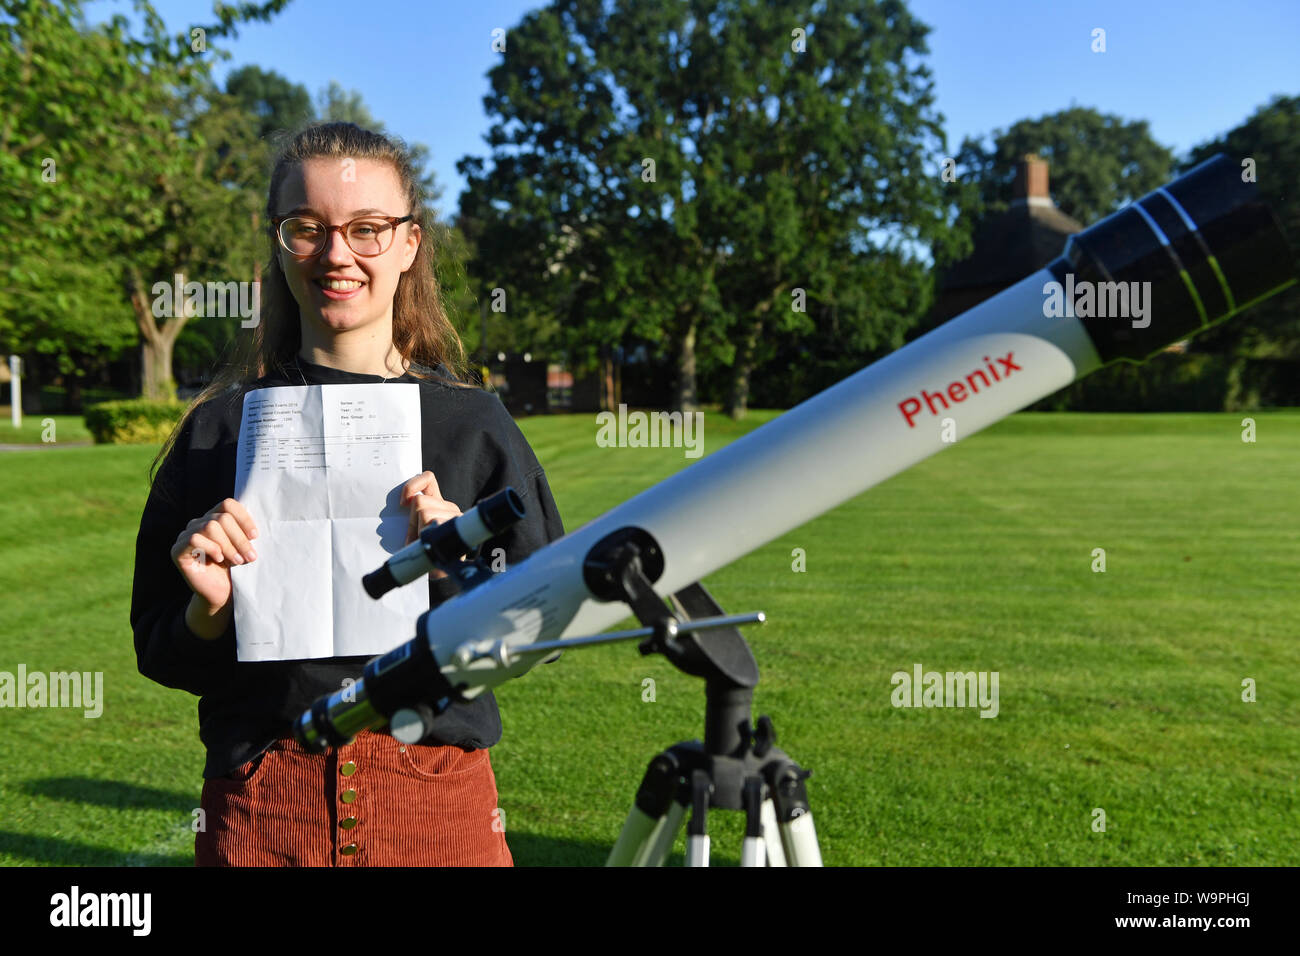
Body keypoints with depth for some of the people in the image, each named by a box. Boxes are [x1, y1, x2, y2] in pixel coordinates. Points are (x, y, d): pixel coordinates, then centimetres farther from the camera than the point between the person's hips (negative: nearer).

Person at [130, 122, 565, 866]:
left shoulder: (474, 423, -2)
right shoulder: (221, 426, 0)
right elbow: (162, 657, 5)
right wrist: (210, 609, -15)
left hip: (440, 802, 0)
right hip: (258, 811, 1)